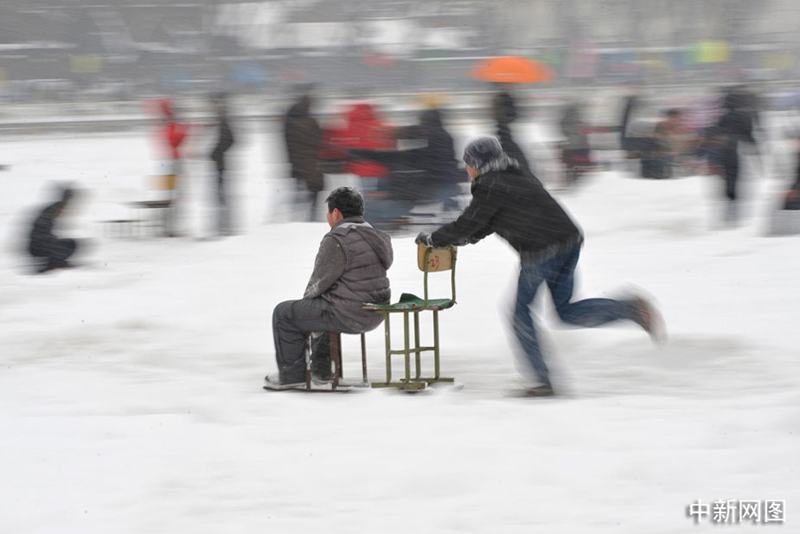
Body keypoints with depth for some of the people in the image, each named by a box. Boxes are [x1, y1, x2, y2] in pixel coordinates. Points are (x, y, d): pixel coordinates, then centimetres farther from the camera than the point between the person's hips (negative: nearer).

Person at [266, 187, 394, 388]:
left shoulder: (336, 240, -17)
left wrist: (307, 297, 9)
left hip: (347, 315, -9)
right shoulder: (377, 238, 11)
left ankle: (291, 374, 16)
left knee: (284, 313, 7)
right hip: (373, 315, 9)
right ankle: (321, 369, 37)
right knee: (321, 307, 37)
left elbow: (321, 280, -15)